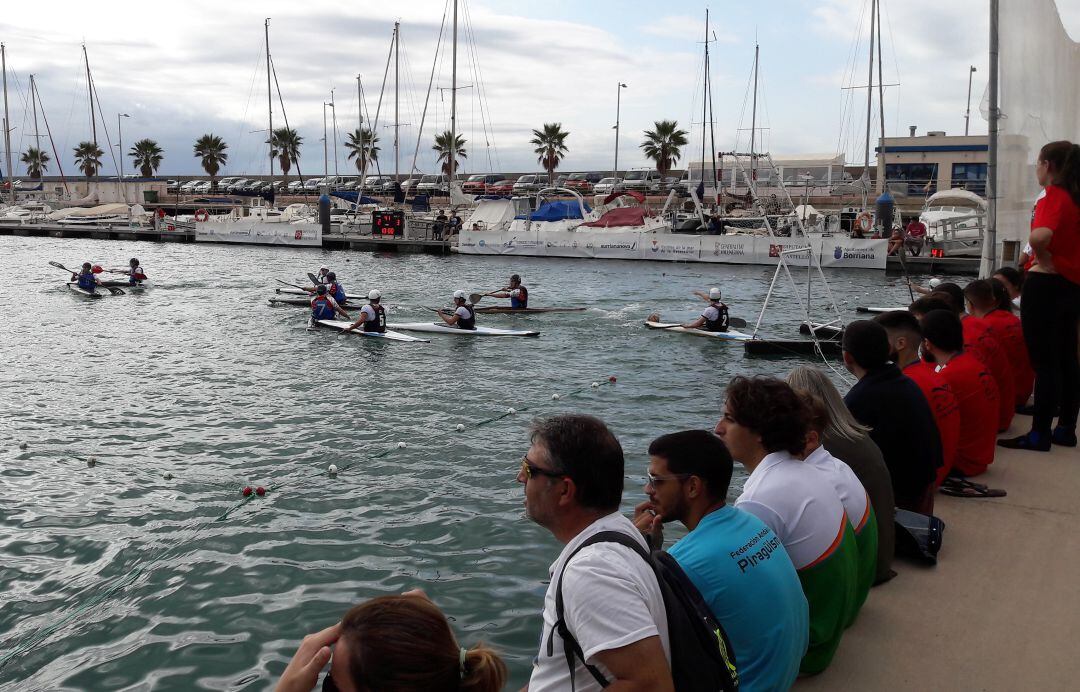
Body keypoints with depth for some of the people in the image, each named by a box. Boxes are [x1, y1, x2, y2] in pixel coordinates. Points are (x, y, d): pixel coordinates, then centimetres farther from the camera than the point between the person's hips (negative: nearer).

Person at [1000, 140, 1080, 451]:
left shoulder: (1054, 196, -15)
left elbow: (1040, 236, -35)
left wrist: (1044, 259, -17)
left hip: (1047, 283, -9)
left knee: (1044, 361, -4)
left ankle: (1040, 434, 0)